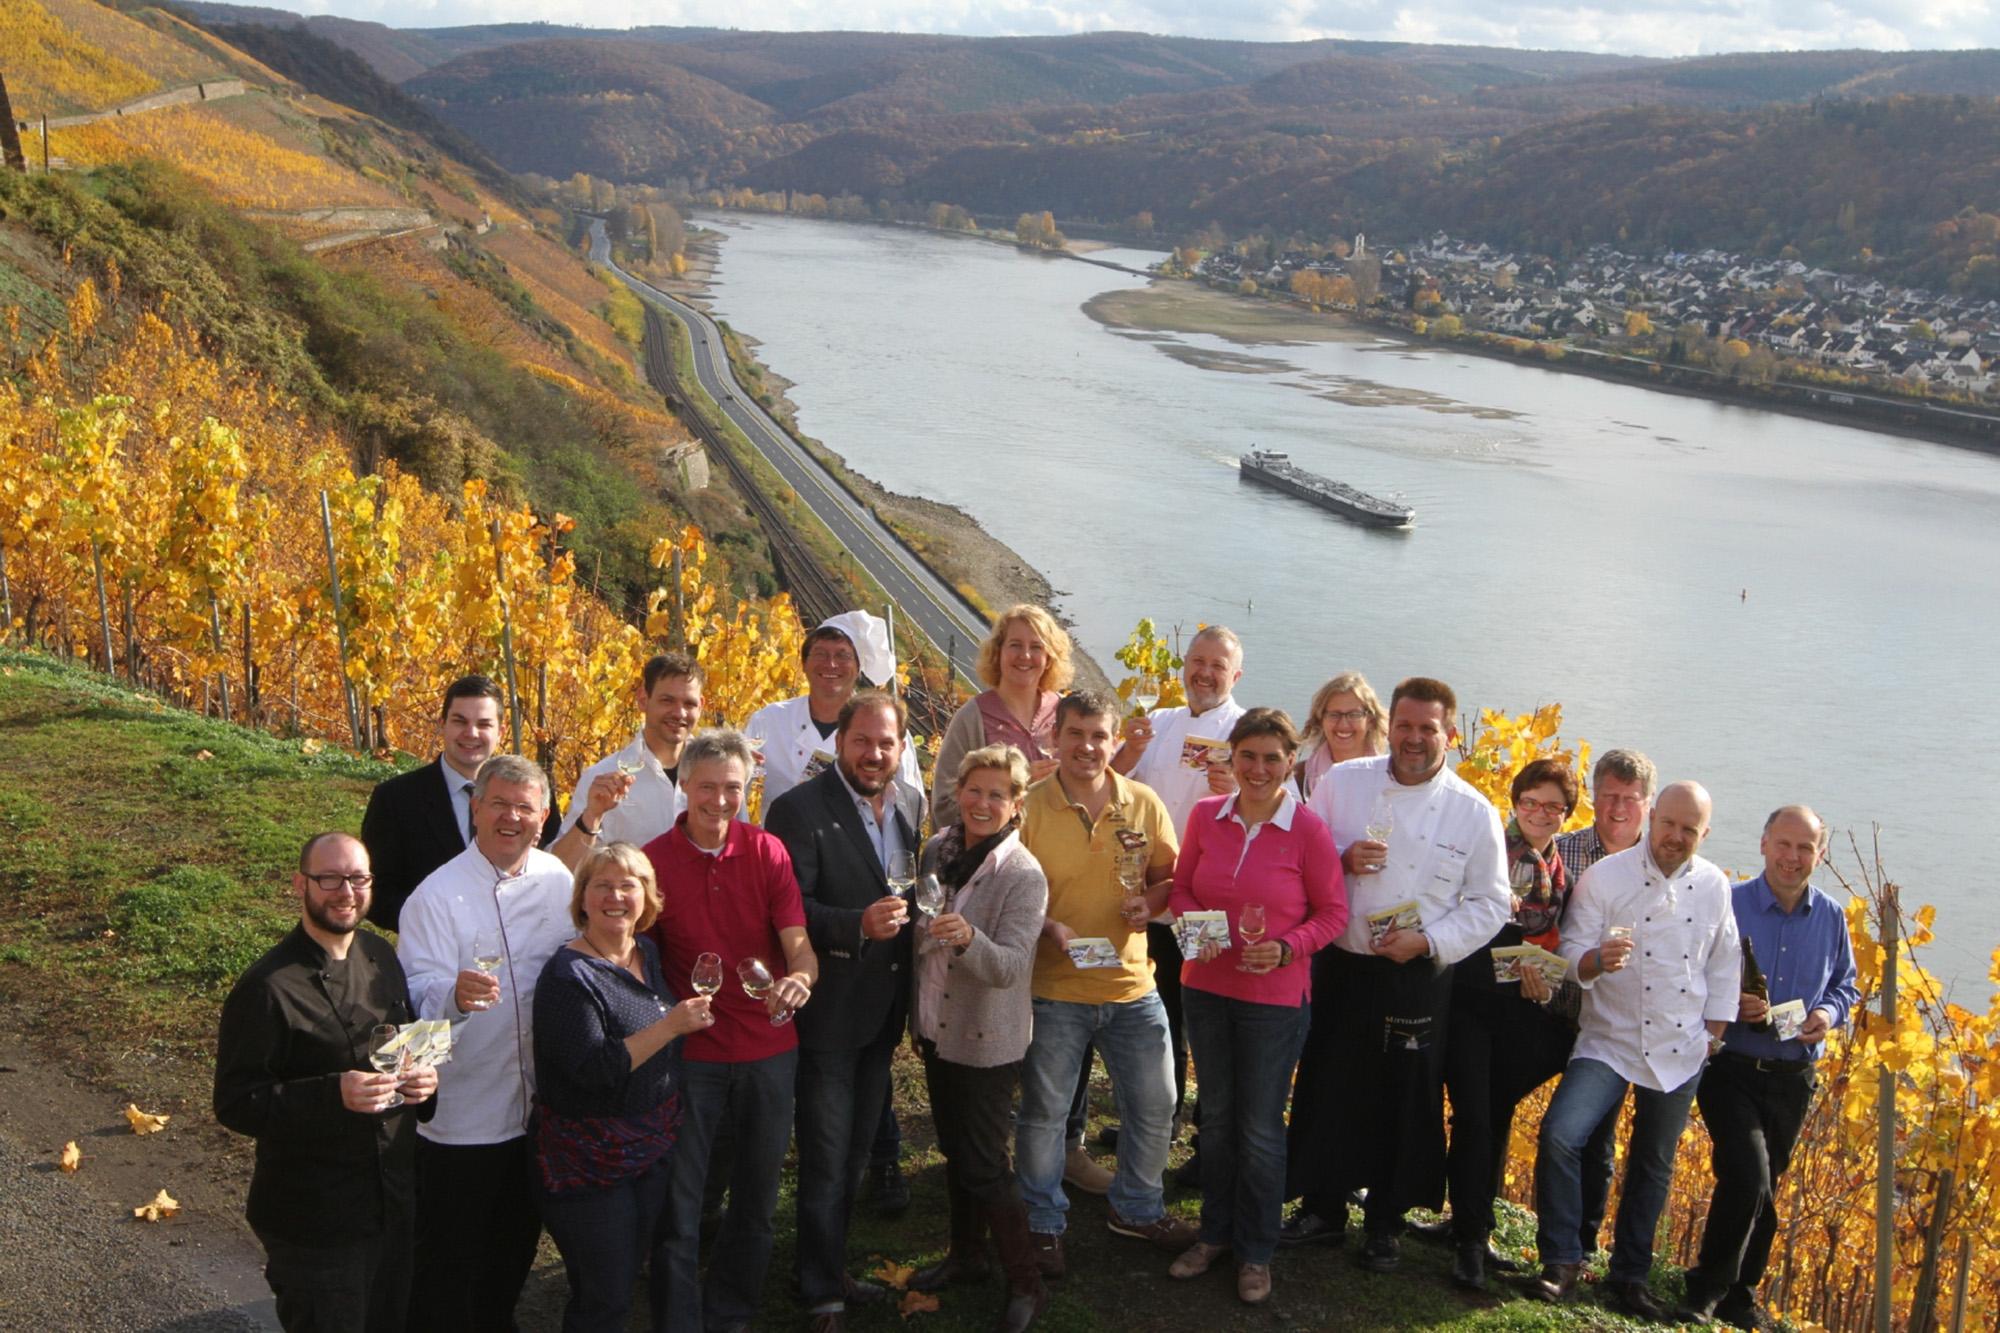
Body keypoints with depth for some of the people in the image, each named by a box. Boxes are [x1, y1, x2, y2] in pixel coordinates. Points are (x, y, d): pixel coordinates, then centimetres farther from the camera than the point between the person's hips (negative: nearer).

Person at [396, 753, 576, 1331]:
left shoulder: (558, 880, -1)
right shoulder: (438, 895, -15)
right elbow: (417, 994, -23)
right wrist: (454, 995, -44)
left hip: (542, 1107, 5)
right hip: (461, 1115, -5)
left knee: (517, 1242, 23)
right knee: (448, 1260, 7)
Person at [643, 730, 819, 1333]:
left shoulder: (767, 851, -2)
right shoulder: (654, 860, -8)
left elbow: (797, 941, -9)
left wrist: (800, 977, -31)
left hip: (768, 1046, 3)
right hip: (691, 1051, -2)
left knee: (756, 1196, 16)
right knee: (678, 1200, 1)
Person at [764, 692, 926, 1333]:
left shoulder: (911, 804, 5)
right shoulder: (800, 810, -16)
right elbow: (789, 910, -22)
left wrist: (911, 914, 0)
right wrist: (857, 925, -34)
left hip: (884, 1011, 7)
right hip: (828, 1012, -7)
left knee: (855, 1152, 20)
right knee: (826, 1157, 3)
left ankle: (831, 1267, 37)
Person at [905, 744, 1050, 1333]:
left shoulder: (1024, 876, -19)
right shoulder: (939, 849, 0)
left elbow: (1009, 966, -27)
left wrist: (967, 938, -46)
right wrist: (915, 1014, 14)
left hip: (987, 1040, -6)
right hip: (936, 1028, 7)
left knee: (983, 1163, -3)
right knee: (954, 1150, 20)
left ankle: (1026, 1284, 13)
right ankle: (966, 1254, 38)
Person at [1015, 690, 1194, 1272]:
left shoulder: (1144, 804, -1)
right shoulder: (1029, 807, -10)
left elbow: (1170, 875, 9)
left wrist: (1152, 902, -12)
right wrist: (1047, 927, -23)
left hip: (1132, 986, 3)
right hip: (1054, 989, -3)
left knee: (1154, 1105, 15)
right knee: (1043, 1113, 9)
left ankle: (1137, 1207, 38)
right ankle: (1043, 1222, 30)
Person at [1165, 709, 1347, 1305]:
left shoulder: (1309, 829, -13)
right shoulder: (1206, 816, -3)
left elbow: (1332, 911, -5)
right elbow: (1182, 888, 8)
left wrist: (1287, 949, -21)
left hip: (1275, 997, -3)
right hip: (1206, 987, 4)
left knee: (1260, 1130, 7)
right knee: (1216, 1117, 18)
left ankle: (1256, 1252, 25)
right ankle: (1215, 1233, 35)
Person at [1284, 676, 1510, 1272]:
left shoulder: (1474, 813, -3)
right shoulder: (1342, 782, 0)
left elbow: (1489, 904, 1)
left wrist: (1428, 941, -13)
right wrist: (1342, 860, -14)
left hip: (1419, 979, -1)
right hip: (1341, 968, 1)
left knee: (1406, 1104, 7)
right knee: (1328, 1090, 8)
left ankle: (1387, 1223, 26)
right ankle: (1322, 1208, 27)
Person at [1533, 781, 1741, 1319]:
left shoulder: (1715, 886, 3)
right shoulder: (1605, 876, -8)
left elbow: (1724, 966, 13)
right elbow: (1572, 952, -10)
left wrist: (1714, 1032, 9)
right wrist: (1597, 959, -32)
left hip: (1681, 1052, 3)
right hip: (1610, 1042, -3)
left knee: (1653, 1168, 13)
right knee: (1559, 1136, -21)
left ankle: (1630, 1276, 28)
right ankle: (1561, 1261, -6)